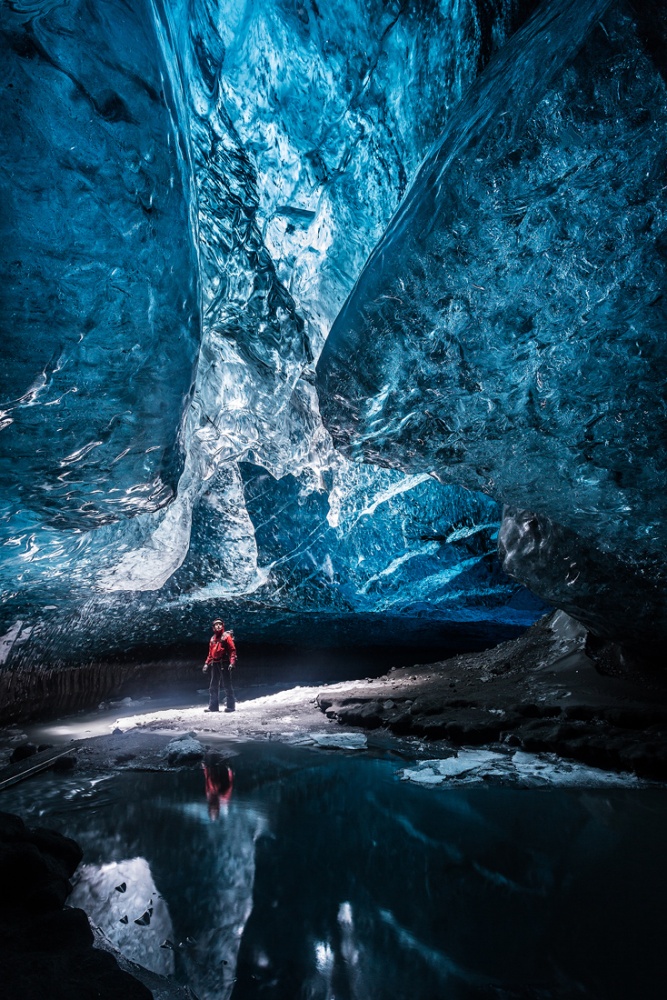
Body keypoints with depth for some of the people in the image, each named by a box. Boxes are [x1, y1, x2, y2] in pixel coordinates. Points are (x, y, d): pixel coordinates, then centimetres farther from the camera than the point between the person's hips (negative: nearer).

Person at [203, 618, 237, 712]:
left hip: (224, 663, -7)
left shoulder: (226, 636, -2)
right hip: (215, 664, 7)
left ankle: (231, 706, -2)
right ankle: (213, 706, 13)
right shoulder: (213, 638, 17)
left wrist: (232, 662, -19)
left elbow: (232, 650, -9)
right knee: (213, 686, 8)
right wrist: (207, 664, 14)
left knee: (227, 685, -5)